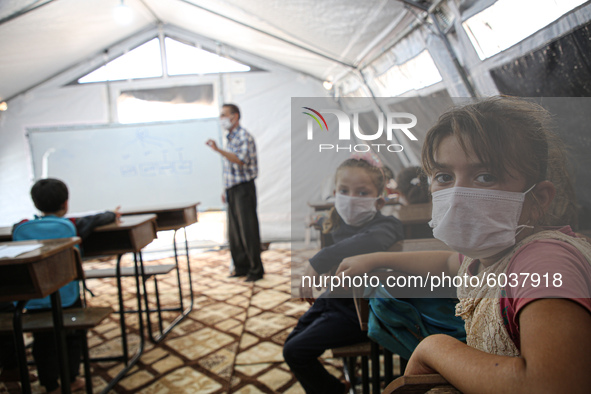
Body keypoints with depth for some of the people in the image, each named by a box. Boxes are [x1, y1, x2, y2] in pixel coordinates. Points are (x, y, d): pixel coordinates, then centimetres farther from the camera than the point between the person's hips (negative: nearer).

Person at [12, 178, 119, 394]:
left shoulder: (21, 226, -4)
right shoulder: (72, 225, -12)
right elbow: (97, 219, 0)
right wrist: (113, 214, 20)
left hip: (33, 299, 3)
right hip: (65, 297, -3)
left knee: (43, 341, 17)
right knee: (72, 336, 18)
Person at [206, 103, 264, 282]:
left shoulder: (244, 136, -9)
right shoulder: (230, 138, 17)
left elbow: (241, 160, -26)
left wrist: (218, 150, -33)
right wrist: (226, 189, 16)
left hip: (243, 188, -9)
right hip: (232, 189, 9)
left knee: (248, 230, -5)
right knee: (234, 232, 11)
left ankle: (256, 270, 6)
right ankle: (241, 267, 23)